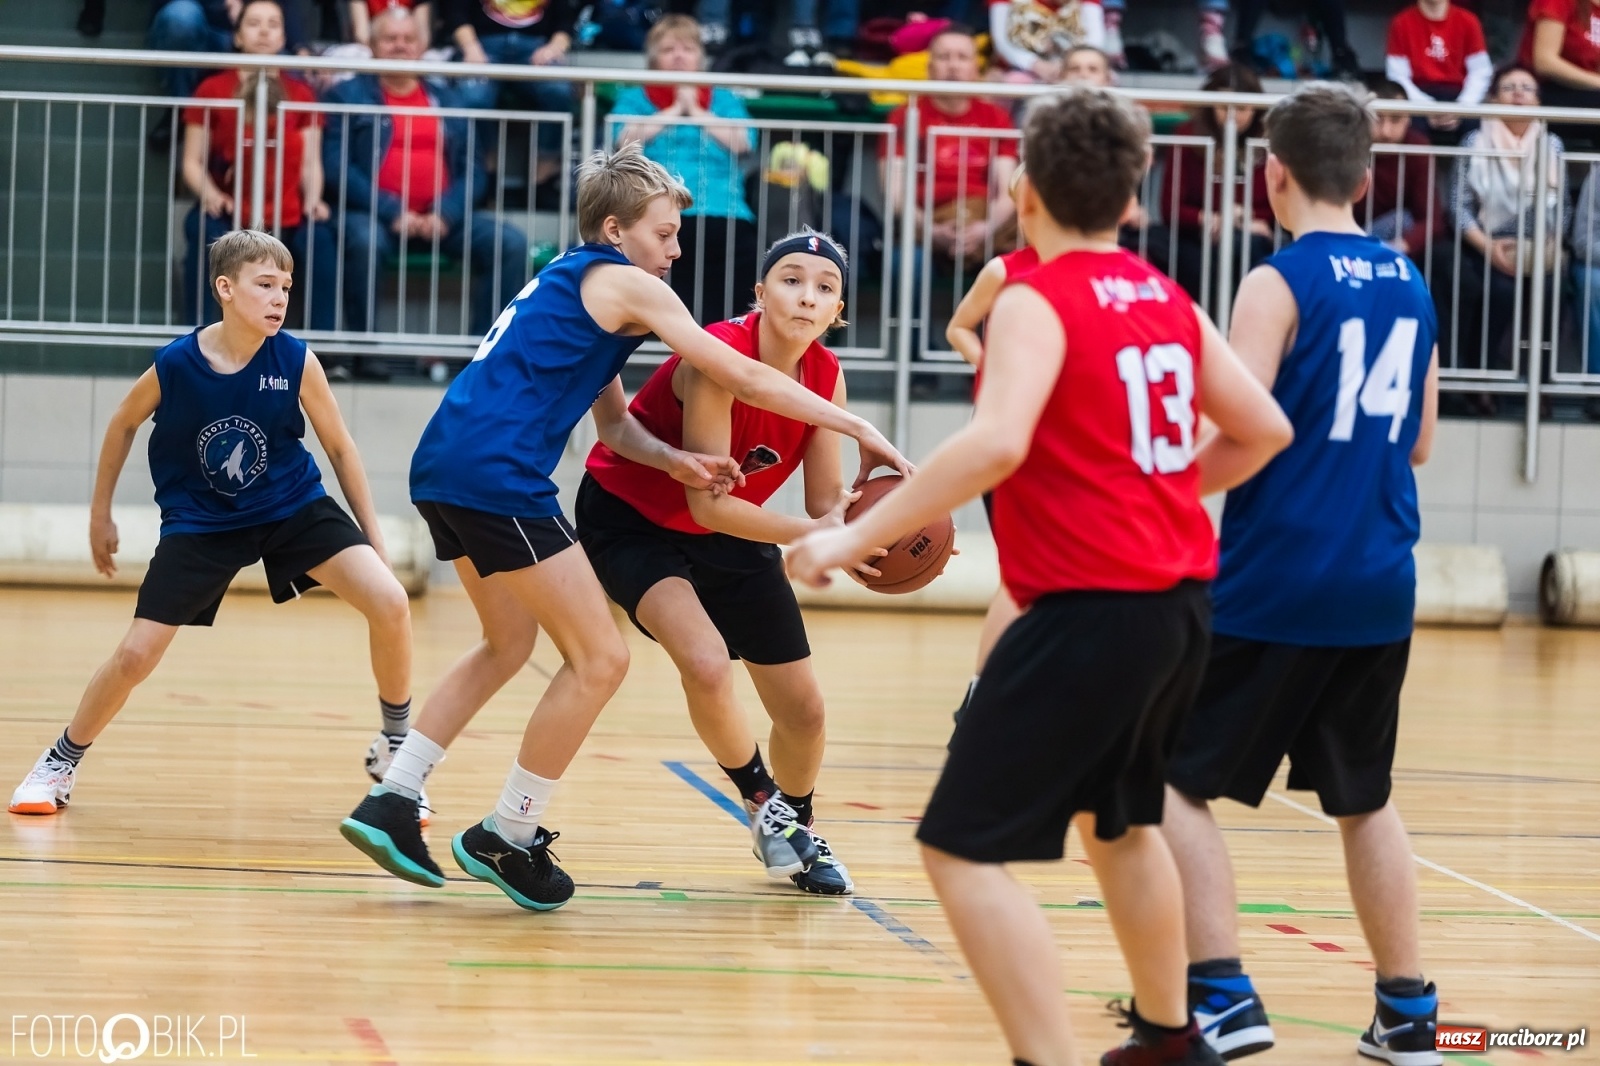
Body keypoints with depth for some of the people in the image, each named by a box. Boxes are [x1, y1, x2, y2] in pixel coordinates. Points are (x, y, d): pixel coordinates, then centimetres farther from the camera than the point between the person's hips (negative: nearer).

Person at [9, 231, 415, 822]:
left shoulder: (297, 362, -17)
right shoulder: (174, 365, -19)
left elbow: (339, 447, -2)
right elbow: (124, 424, 2)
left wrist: (372, 537, 1)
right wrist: (101, 514, 10)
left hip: (293, 507, 1)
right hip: (200, 522, -1)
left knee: (390, 604, -17)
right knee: (136, 654, -8)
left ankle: (394, 750, 4)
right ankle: (60, 763, 18)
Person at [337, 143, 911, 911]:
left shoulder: (567, 285, 26)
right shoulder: (623, 284, -2)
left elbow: (612, 422, 27)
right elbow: (744, 377, -4)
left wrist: (674, 462, 8)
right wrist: (857, 427, 0)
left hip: (443, 467, 10)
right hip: (497, 475, -10)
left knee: (509, 642, 26)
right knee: (599, 658, -3)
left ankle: (390, 802, 20)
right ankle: (506, 838, 3)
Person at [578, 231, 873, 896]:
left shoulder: (826, 377, -12)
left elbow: (826, 500, -9)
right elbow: (708, 503, -33)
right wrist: (814, 535, -41)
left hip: (729, 533, 6)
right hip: (630, 518, -6)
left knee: (803, 709, 7)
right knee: (706, 662, -30)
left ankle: (795, 829, 37)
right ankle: (763, 802, -2)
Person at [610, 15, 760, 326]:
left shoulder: (724, 99, 26)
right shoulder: (634, 98, 22)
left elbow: (742, 142, 8)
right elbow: (626, 139, 2)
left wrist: (695, 110, 11)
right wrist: (674, 110, 8)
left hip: (725, 220, 1)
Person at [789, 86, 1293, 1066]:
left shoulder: (1037, 302, -11)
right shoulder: (1169, 301, 11)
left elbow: (996, 444, -26)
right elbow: (1265, 432, 17)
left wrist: (858, 536, -22)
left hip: (1088, 608, -8)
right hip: (1182, 598, 8)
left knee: (964, 849, -7)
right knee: (1120, 821, 29)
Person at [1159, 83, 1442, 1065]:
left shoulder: (1280, 284, -10)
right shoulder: (1410, 285, 9)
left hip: (1276, 582, -6)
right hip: (1380, 588, 6)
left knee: (1176, 781, 3)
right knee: (1364, 799, 18)